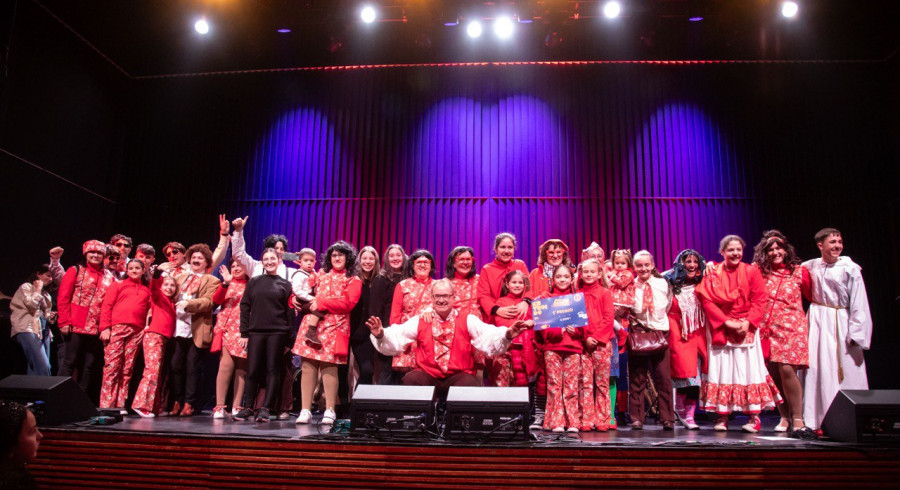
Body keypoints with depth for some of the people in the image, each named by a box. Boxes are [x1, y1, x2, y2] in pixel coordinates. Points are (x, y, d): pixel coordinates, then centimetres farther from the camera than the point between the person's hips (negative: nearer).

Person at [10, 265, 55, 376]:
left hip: (43, 329, 8)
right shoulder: (26, 287, 4)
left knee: (34, 368, 2)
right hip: (28, 329, -8)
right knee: (43, 366, -21)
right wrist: (38, 290, 0)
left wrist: (50, 316, 7)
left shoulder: (45, 293, 25)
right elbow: (32, 305, -11)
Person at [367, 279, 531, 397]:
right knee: (410, 379, -28)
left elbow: (488, 336, -12)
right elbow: (396, 336, -3)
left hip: (459, 376, -1)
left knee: (470, 384, -31)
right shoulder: (420, 320, 9)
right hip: (426, 375, 1)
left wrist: (507, 335, -33)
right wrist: (380, 334, -25)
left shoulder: (467, 320, 5)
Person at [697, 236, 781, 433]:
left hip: (746, 329, 0)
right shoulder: (713, 274, 2)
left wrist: (747, 323, -15)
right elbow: (707, 301, -4)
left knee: (749, 369, -2)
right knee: (722, 369, 0)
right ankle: (722, 417, 5)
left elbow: (759, 301, -2)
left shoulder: (752, 272, 2)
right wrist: (727, 322, -13)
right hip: (720, 329, 0)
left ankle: (754, 418, 4)